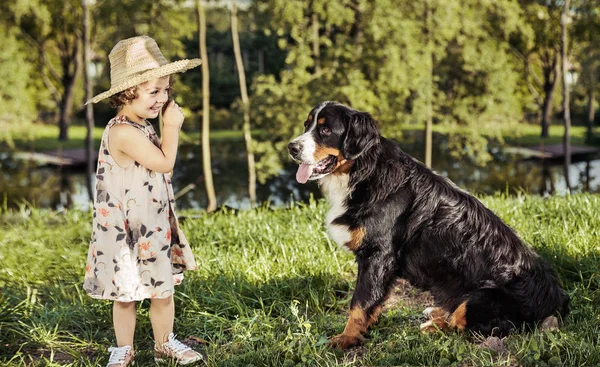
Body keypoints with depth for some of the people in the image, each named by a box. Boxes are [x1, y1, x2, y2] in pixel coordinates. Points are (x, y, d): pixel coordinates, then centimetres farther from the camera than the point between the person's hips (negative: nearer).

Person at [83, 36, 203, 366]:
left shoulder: (142, 127, 8)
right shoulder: (123, 132, -24)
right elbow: (164, 163, -22)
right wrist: (171, 127, -14)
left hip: (156, 226, 9)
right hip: (129, 230, -9)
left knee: (163, 289, 16)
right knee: (126, 295, 8)